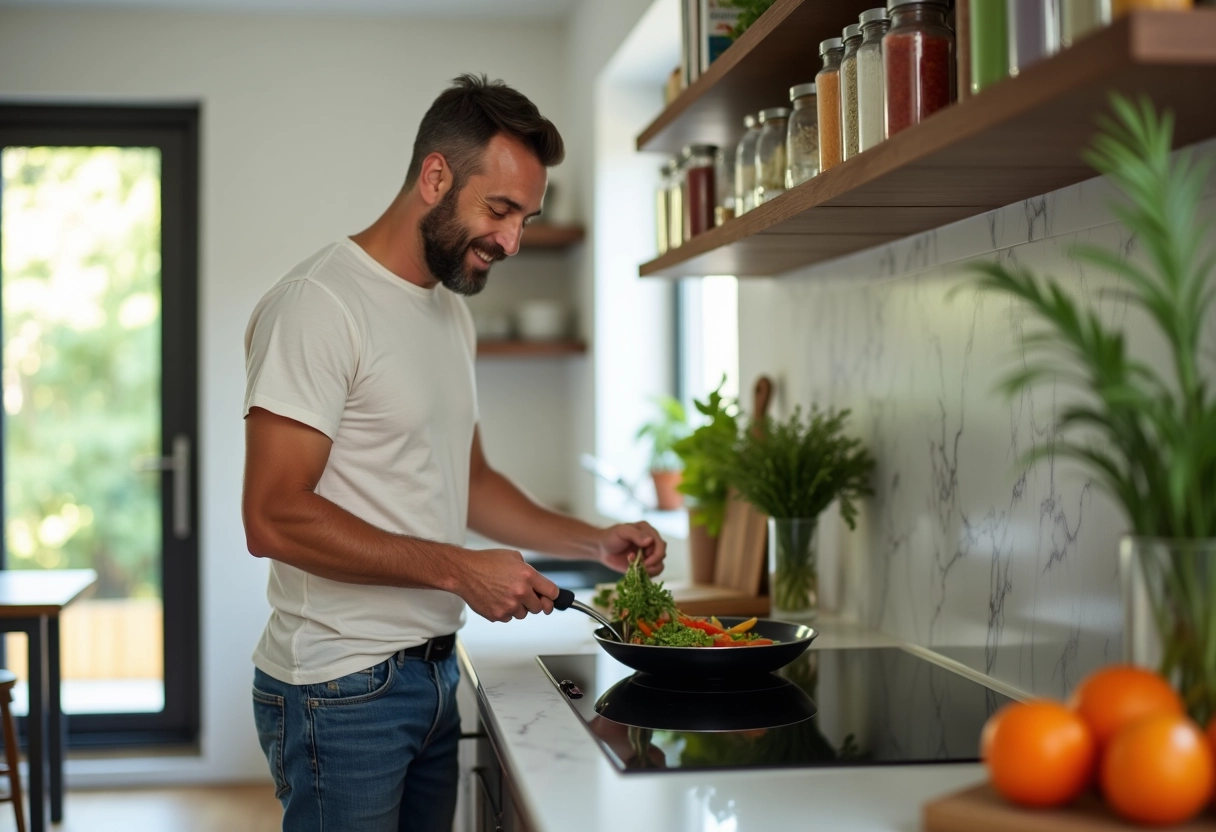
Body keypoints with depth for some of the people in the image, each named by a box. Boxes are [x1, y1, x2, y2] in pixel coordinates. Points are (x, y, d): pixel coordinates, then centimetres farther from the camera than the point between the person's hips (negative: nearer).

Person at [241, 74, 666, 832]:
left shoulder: (452, 312, 13)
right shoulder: (318, 304, -15)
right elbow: (273, 518, -22)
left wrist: (594, 542, 10)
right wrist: (459, 569, -21)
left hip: (435, 675, 8)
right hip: (342, 686, -8)